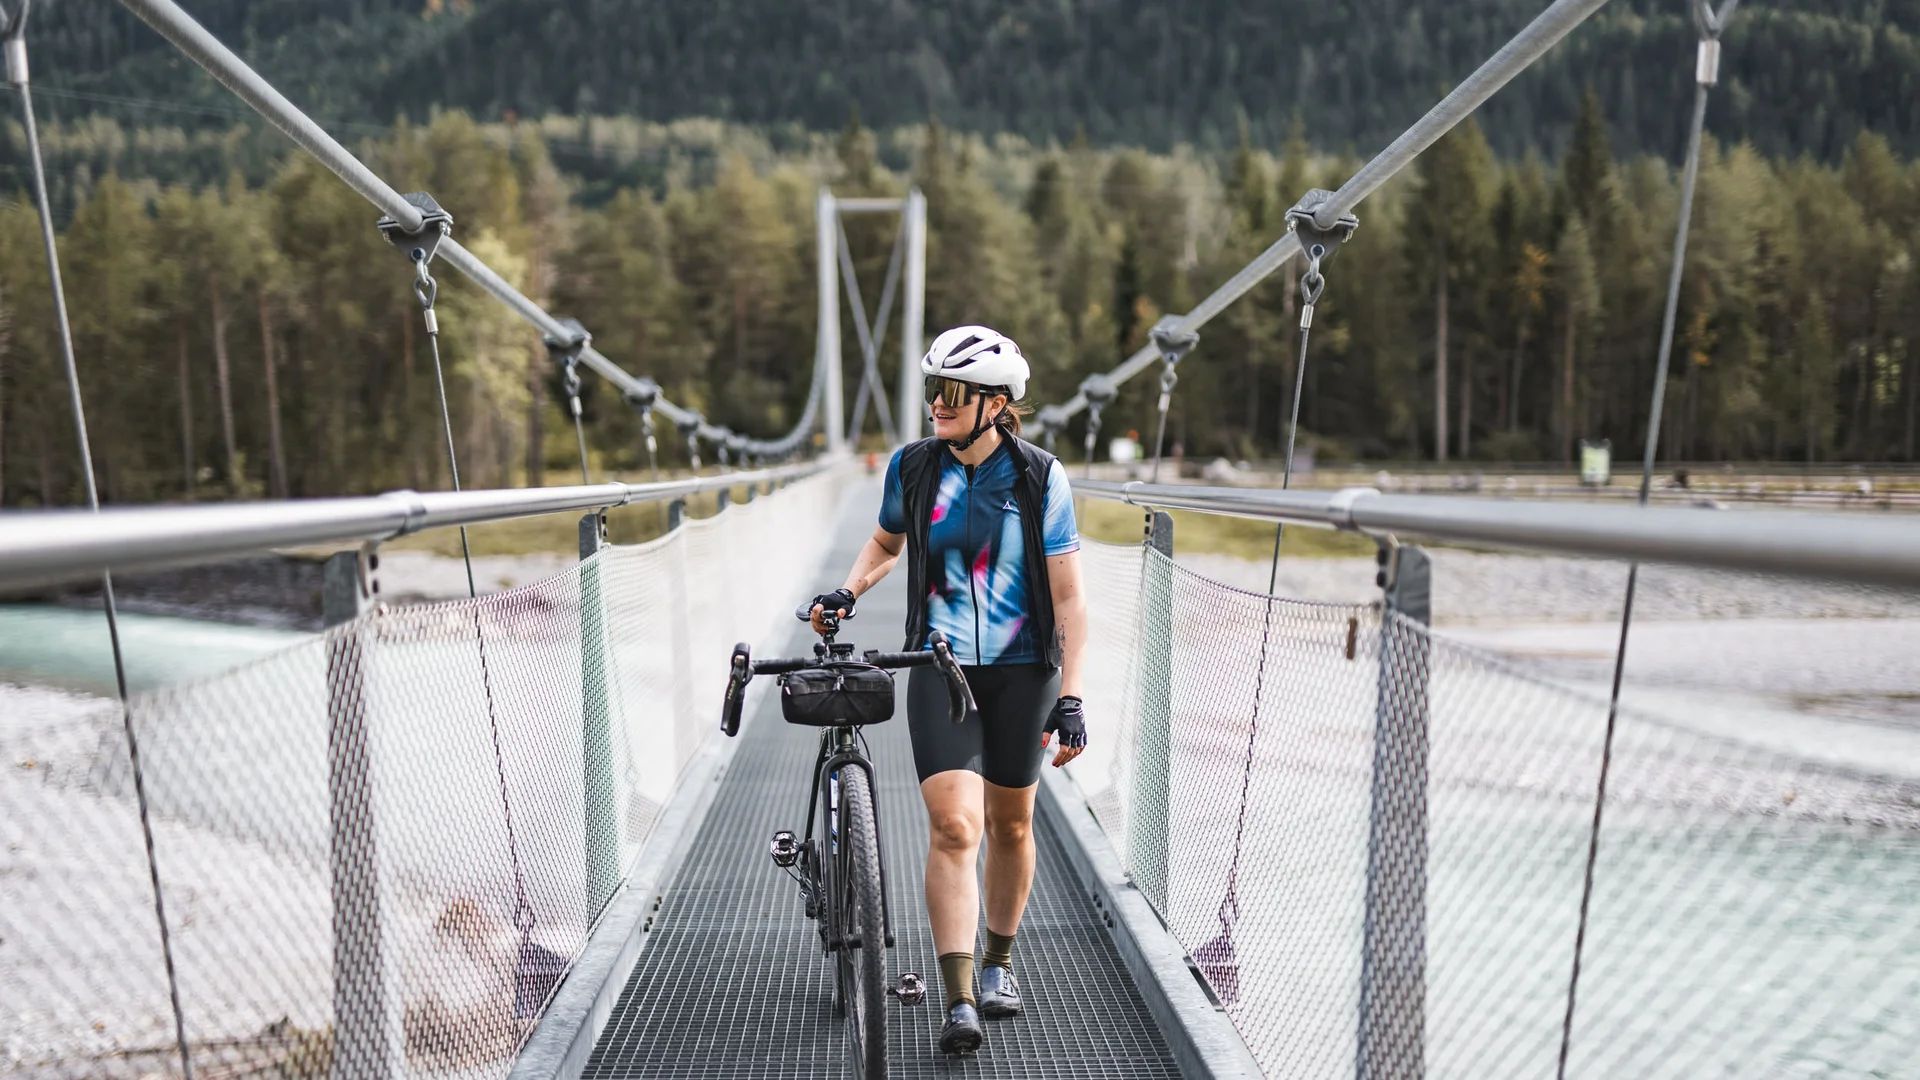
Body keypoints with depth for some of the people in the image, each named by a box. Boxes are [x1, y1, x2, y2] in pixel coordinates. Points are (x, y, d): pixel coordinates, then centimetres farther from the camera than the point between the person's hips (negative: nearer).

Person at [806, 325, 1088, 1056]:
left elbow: (1067, 597, -7)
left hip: (1021, 671, 0)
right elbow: (887, 541, 19)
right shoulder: (911, 468, -2)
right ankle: (959, 1001, -10)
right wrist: (848, 591, -1)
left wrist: (1070, 698, -13)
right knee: (953, 827, -12)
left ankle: (999, 962, 35)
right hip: (940, 668, 1)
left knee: (1009, 825, 13)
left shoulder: (1040, 477, -8)